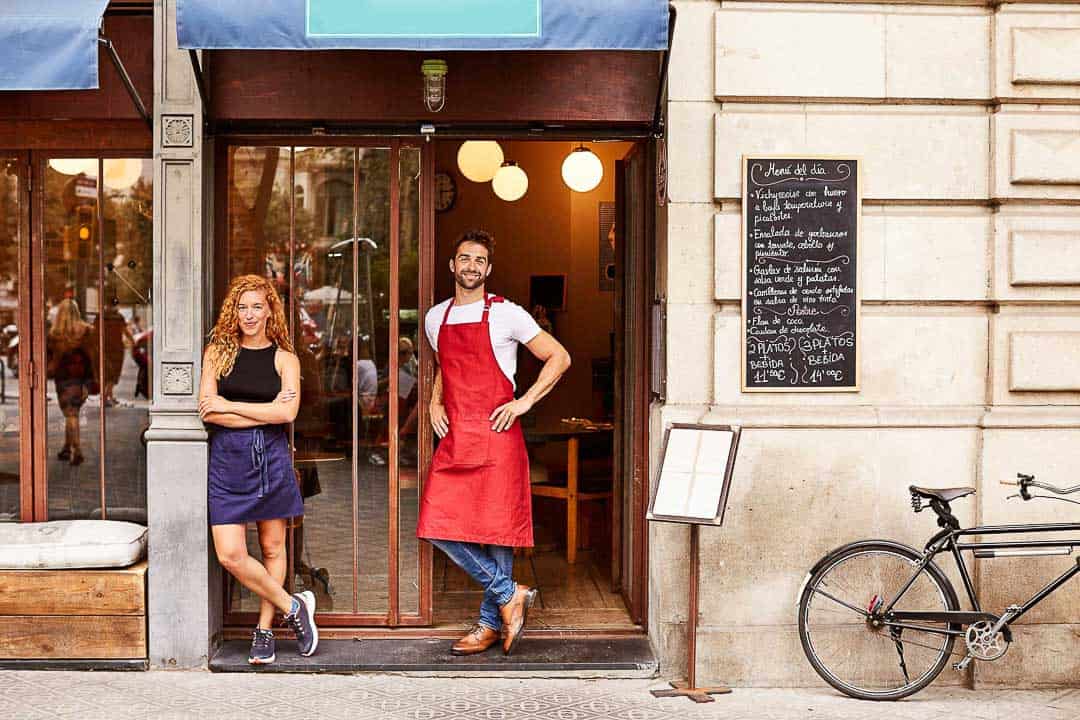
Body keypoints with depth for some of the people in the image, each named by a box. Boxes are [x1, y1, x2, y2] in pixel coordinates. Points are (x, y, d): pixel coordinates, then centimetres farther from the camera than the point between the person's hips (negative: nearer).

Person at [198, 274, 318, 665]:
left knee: (273, 549, 6)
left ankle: (264, 630, 20)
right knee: (230, 555, -7)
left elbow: (287, 413, -11)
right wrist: (264, 412, -12)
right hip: (227, 460, 0)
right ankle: (293, 607, 10)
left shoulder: (284, 358, 4)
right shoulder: (217, 352, 6)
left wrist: (230, 406, -10)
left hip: (271, 458, 0)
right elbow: (207, 411, -5)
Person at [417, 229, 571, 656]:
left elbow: (559, 357, -1)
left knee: (496, 528, -2)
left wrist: (525, 402, -9)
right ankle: (510, 595, 10)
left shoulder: (506, 314, -2)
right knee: (440, 526, -4)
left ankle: (491, 623, 13)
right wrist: (435, 403, 13)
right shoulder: (435, 319, 14)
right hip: (454, 438, 5)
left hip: (496, 434, -5)